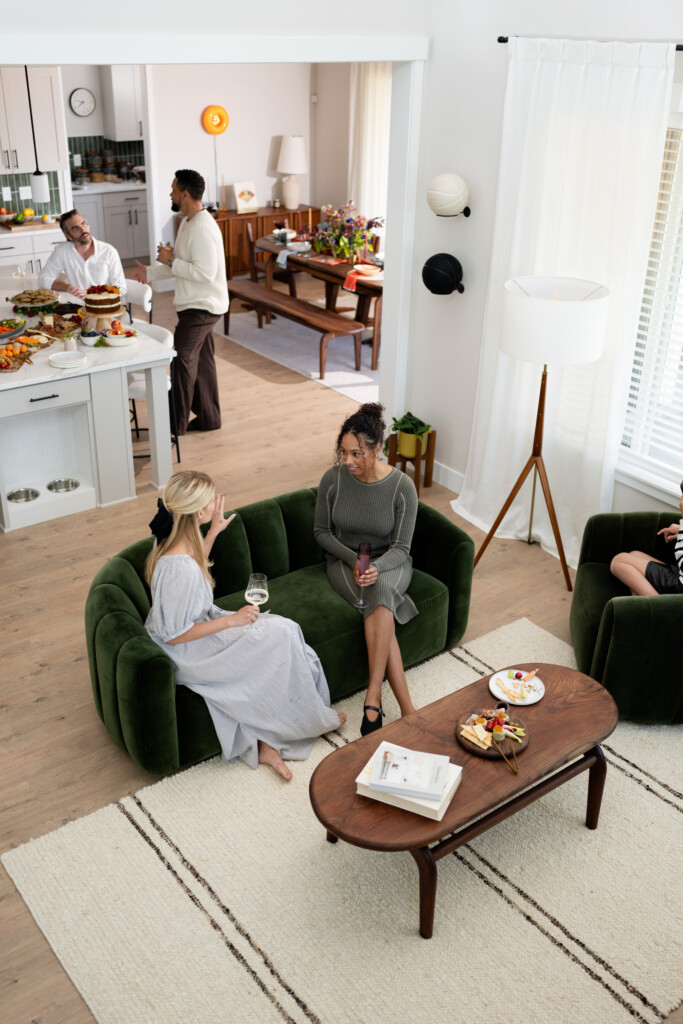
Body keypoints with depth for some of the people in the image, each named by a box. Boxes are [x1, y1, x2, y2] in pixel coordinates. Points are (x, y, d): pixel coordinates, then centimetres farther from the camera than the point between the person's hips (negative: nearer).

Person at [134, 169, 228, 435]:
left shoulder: (202, 228, -22)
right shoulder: (189, 223, 12)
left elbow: (205, 273, -29)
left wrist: (171, 261, -19)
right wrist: (150, 273, 14)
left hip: (202, 307, -10)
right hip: (196, 305, 10)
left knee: (182, 360, -4)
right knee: (201, 361, 15)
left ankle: (178, 422, 5)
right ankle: (208, 417, 24)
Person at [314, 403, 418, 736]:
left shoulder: (402, 486, -15)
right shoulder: (333, 479, -10)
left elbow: (400, 548, -12)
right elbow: (321, 532, 2)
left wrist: (376, 568, -33)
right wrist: (353, 559, -14)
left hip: (388, 563, -1)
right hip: (344, 561, 1)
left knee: (380, 591, -38)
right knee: (381, 608, -31)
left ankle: (373, 697, -36)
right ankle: (406, 707, -32)